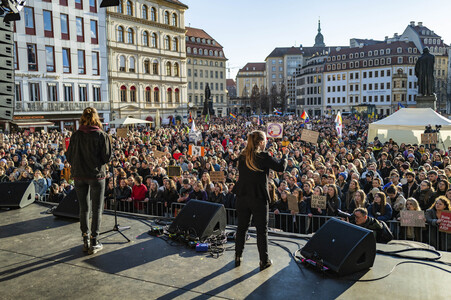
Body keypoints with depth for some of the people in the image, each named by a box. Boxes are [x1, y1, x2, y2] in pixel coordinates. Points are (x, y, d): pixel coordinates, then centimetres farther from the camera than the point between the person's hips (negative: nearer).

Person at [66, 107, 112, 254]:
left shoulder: (76, 135, -2)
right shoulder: (101, 135, -11)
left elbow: (69, 157, 2)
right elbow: (107, 157, -10)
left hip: (79, 176, 3)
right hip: (96, 175, -3)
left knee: (84, 208, 14)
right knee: (97, 209, 6)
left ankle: (86, 241, 22)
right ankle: (94, 243, 9)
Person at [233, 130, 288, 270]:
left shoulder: (242, 156, 2)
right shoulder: (263, 157, -13)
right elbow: (281, 167, -10)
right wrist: (285, 154, 8)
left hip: (242, 197, 5)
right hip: (258, 198, -4)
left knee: (241, 227, 15)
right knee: (262, 230, 7)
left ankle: (238, 257, 24)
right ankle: (264, 260, 15)